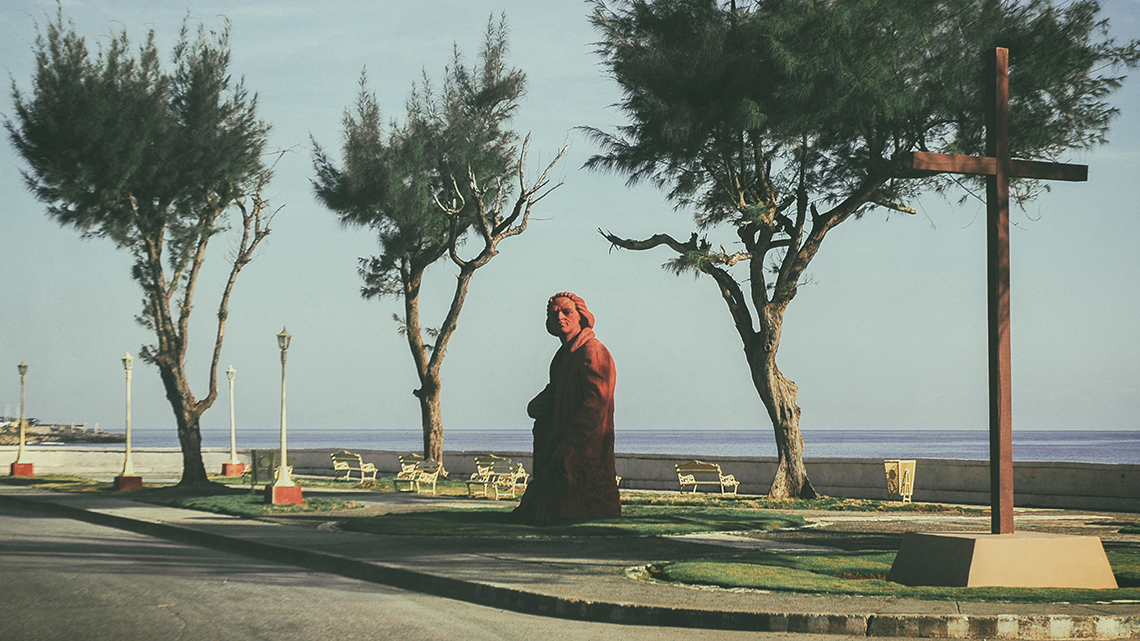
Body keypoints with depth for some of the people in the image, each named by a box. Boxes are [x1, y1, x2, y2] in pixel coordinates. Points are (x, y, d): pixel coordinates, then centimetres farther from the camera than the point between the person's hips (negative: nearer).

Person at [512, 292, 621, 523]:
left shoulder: (592, 352, -12)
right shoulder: (563, 355, 19)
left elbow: (596, 403, -20)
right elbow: (553, 392, 24)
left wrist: (569, 444, -24)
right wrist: (535, 406, -2)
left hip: (584, 452, -10)